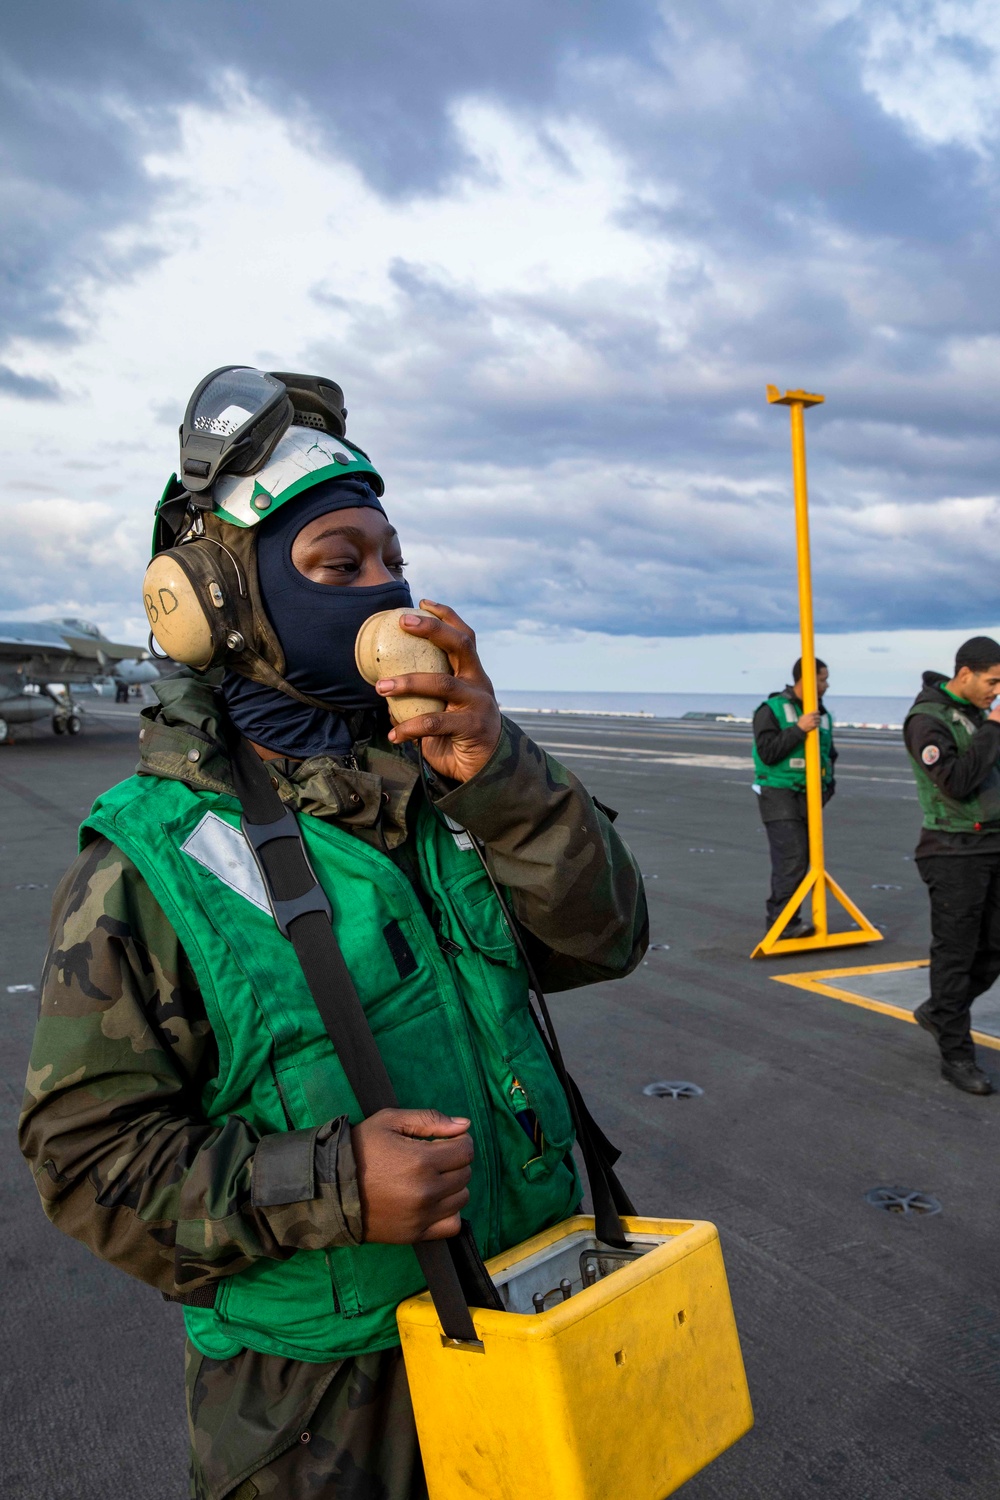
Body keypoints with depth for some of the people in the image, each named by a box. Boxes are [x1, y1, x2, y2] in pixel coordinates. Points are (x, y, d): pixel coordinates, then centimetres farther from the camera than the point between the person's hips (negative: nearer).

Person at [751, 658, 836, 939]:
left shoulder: (822, 714, 16)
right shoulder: (772, 710, -5)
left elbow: (830, 755, 26)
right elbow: (767, 752, -15)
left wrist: (827, 783, 10)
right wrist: (799, 729, -20)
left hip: (809, 796, 7)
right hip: (779, 794, -7)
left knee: (800, 858, 6)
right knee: (792, 856, -15)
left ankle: (781, 917, 14)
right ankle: (783, 921, -11)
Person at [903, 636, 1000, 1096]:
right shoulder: (926, 721, -17)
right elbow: (957, 783, -27)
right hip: (953, 854, -8)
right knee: (956, 954, -1)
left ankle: (938, 1011, 32)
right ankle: (957, 1056, 11)